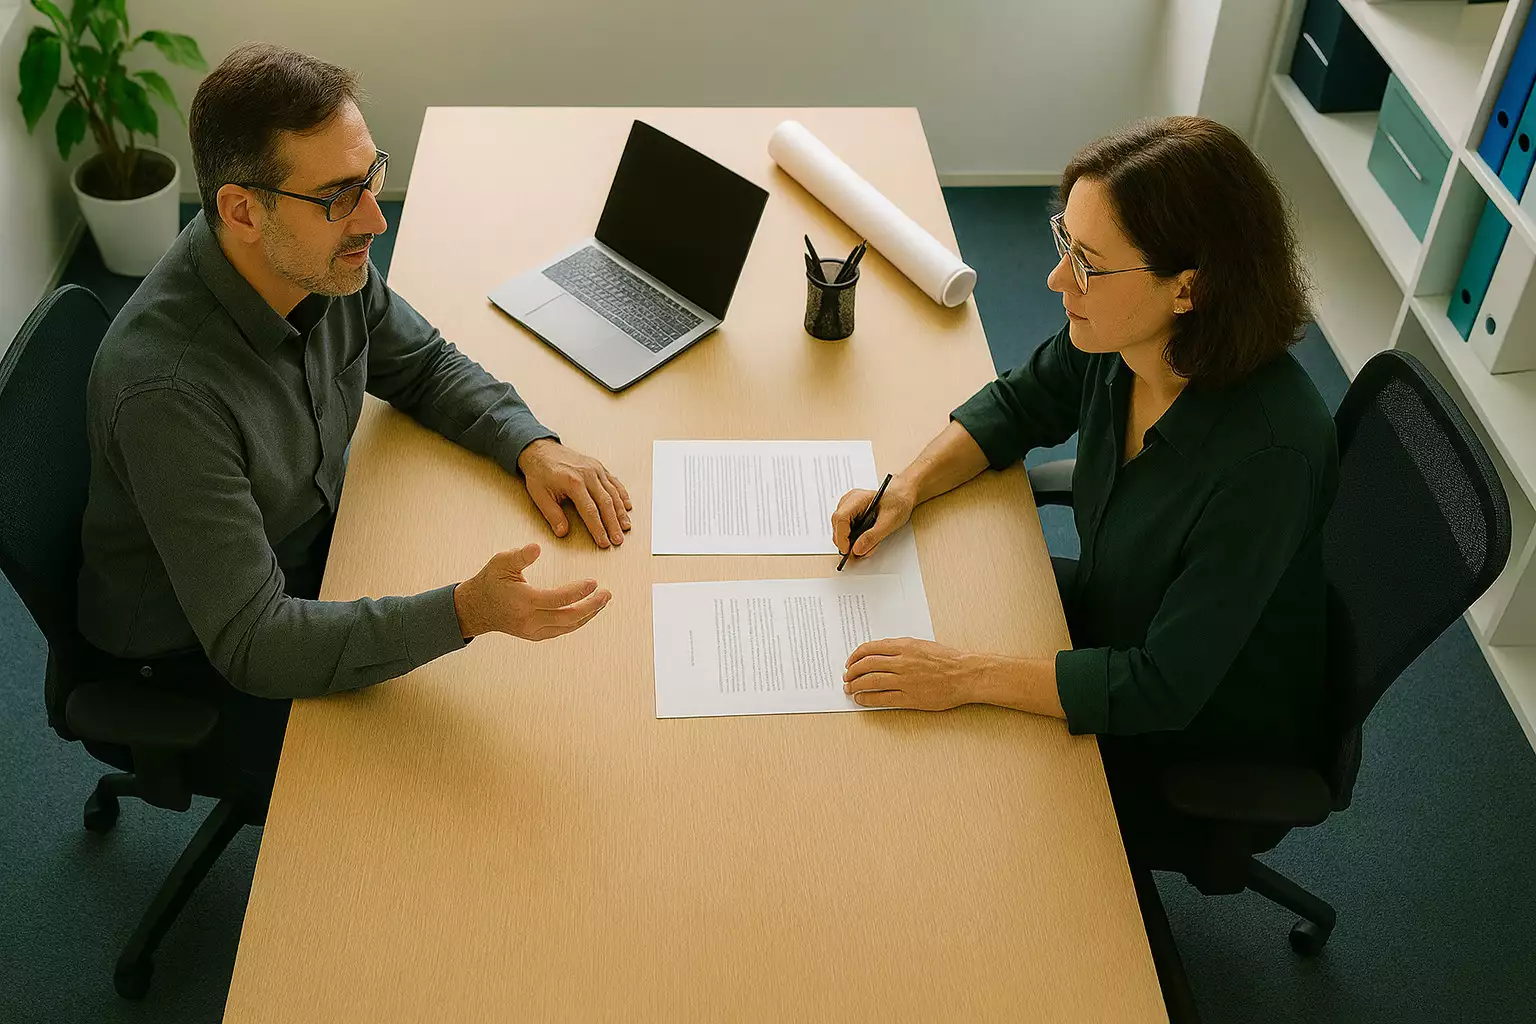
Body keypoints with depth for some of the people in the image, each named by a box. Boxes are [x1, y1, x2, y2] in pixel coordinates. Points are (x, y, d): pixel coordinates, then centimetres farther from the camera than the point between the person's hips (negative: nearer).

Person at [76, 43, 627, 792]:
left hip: (311, 552, 7)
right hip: (195, 654, -6)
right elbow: (249, 642, -35)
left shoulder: (324, 258, -16)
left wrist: (532, 445, -14)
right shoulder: (166, 390, -38)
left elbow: (422, 365, 5)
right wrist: (466, 613, -46)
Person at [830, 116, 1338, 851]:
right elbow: (1018, 406, 3)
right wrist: (909, 486, -12)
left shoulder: (1266, 456, -39)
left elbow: (1165, 687, -32)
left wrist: (968, 677, -33)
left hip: (1211, 731, -6)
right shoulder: (1114, 338, -19)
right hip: (1118, 613, 6)